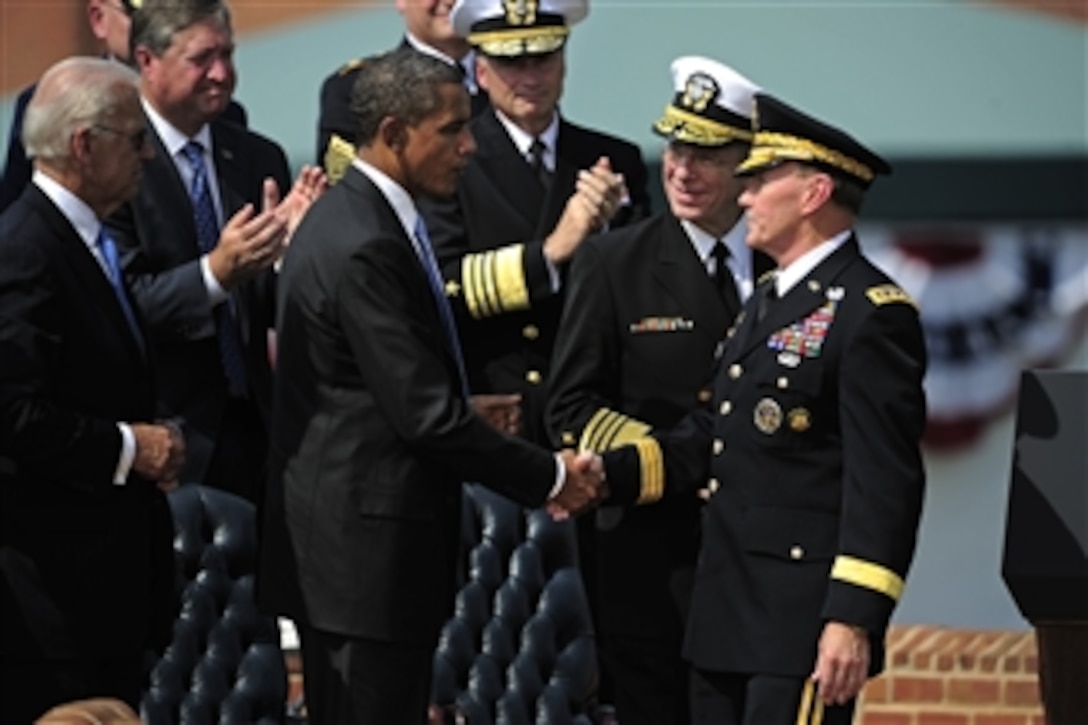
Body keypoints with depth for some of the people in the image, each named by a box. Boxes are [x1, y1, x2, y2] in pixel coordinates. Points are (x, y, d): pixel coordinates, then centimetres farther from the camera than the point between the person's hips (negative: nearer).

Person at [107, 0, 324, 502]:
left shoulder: (259, 159, 9)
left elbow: (279, 310, 8)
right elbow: (124, 305, -15)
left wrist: (288, 247, -11)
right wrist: (216, 273, -28)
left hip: (253, 419, 5)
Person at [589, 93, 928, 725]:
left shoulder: (871, 314, -12)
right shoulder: (770, 302, 19)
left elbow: (886, 483, -17)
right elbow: (713, 436, 20)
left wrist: (854, 619, -22)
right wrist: (605, 476, 6)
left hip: (806, 624, -10)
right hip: (738, 613, 10)